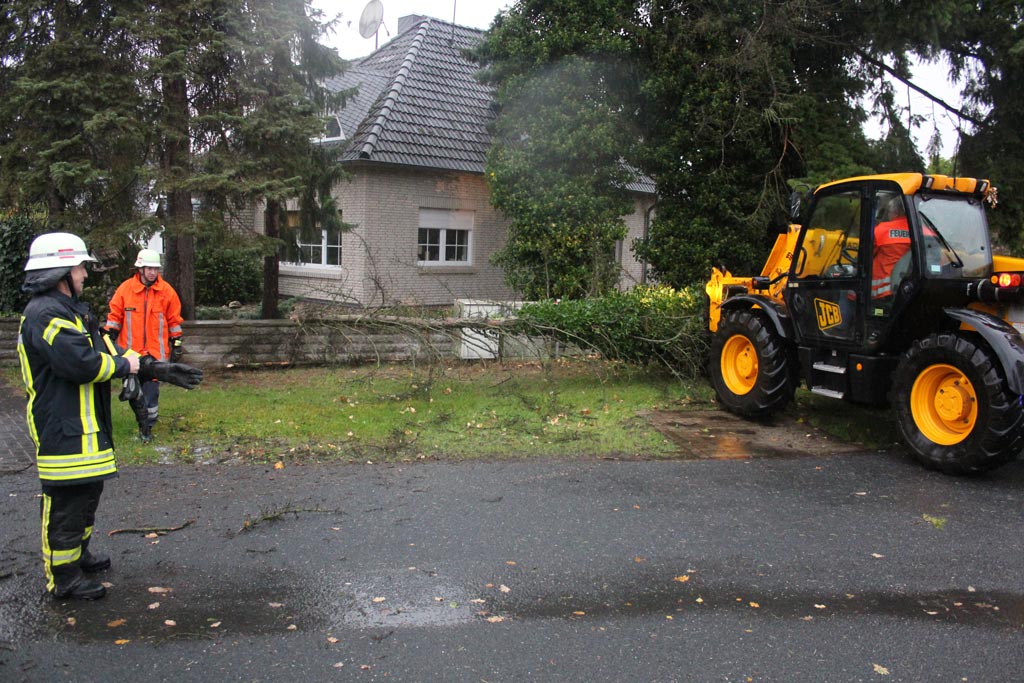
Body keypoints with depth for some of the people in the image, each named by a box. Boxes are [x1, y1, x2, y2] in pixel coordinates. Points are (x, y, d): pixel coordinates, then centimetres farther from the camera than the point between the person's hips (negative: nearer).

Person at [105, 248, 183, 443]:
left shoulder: (166, 291, 0)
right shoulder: (125, 288, 0)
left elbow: (174, 320, 6)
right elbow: (114, 316, 8)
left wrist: (176, 344, 7)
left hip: (156, 351, -1)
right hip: (130, 351, 1)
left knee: (151, 389, 0)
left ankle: (147, 426, 12)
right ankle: (142, 421, 25)